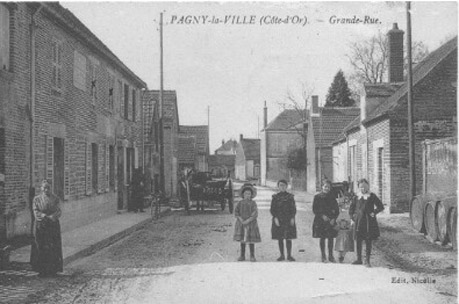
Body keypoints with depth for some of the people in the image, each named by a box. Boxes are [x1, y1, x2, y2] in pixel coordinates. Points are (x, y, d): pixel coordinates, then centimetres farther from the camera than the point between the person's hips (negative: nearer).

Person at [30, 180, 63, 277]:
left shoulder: (55, 199, 6)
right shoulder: (37, 199, 5)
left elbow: (58, 213, -1)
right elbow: (36, 213, -3)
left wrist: (45, 216, -14)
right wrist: (49, 217, -13)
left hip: (53, 226, 0)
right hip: (40, 226, 0)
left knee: (53, 249, -2)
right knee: (41, 248, -3)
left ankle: (52, 269, 4)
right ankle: (42, 270, 4)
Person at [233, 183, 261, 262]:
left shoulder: (253, 203, -2)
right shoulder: (240, 203, 6)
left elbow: (255, 214, -9)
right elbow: (236, 212, 1)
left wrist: (248, 221, -18)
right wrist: (241, 219, -14)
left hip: (251, 223, -2)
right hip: (241, 223, 2)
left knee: (251, 241, -1)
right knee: (242, 240, 6)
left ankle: (252, 256, 7)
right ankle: (242, 256, 15)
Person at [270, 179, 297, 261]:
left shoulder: (290, 196, 5)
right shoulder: (275, 197, 5)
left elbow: (293, 208, 5)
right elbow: (272, 209, 3)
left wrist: (292, 218, -6)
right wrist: (275, 218, -10)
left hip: (288, 220, -1)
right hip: (278, 220, 1)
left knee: (288, 238, -1)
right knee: (280, 239, 3)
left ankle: (289, 255, 6)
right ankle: (282, 255, 12)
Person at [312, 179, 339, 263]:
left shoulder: (332, 198, 5)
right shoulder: (317, 197, -1)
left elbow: (337, 210, 6)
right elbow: (314, 209, -2)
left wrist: (333, 219, -8)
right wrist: (322, 216, -13)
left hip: (331, 220, 2)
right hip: (321, 220, -1)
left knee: (331, 238, 1)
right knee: (322, 238, 3)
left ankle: (331, 256, 11)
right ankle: (323, 256, 11)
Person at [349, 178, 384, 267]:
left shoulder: (372, 196, 1)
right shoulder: (357, 197, 9)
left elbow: (381, 207, 2)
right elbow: (351, 209, 20)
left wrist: (374, 213, -6)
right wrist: (353, 217, 9)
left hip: (369, 222, -3)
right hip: (358, 222, 3)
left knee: (368, 241, -1)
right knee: (358, 241, 4)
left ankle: (367, 261, 5)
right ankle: (359, 259, 15)